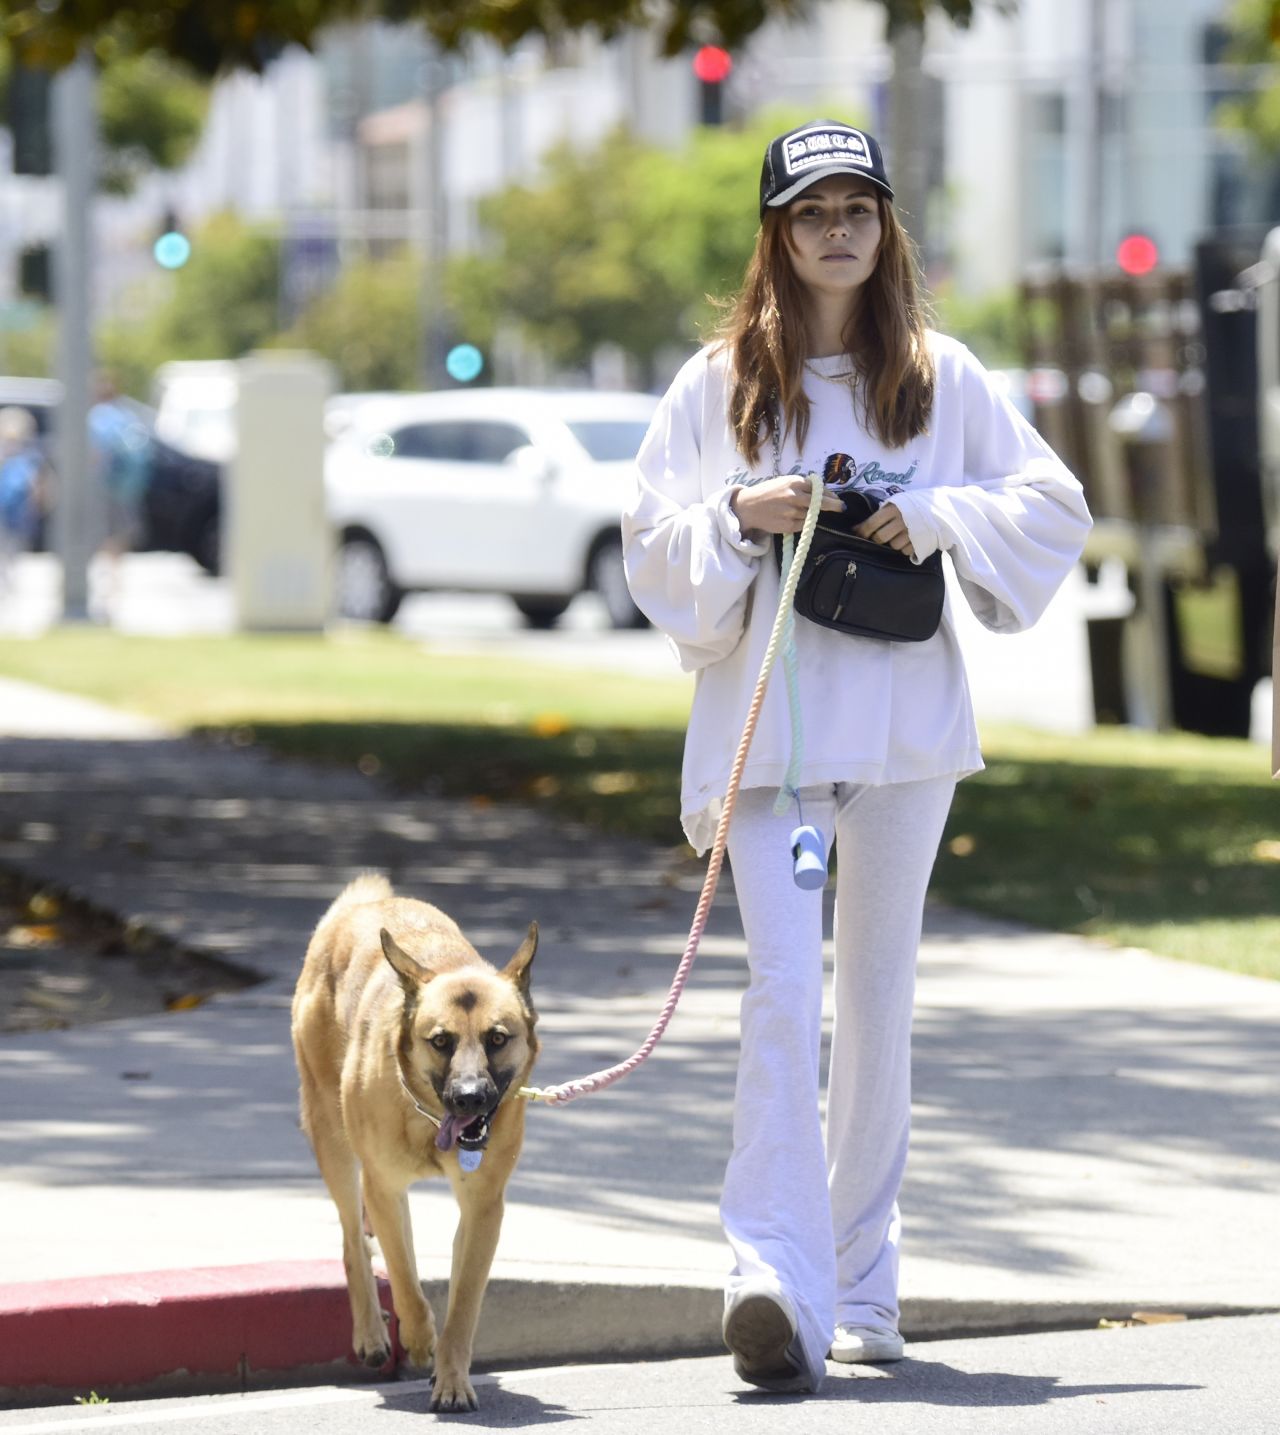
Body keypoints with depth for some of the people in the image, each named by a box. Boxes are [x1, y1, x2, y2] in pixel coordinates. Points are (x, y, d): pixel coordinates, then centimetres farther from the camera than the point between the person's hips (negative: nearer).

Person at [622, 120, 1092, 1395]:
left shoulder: (943, 379, 8)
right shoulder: (719, 382, 6)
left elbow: (1055, 510, 8)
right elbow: (649, 543, 5)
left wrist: (939, 516, -9)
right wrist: (738, 516, -13)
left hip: (904, 719, 2)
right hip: (767, 716, -2)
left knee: (878, 992, 8)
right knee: (783, 986, -16)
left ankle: (861, 1289, 17)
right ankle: (776, 1284, -25)